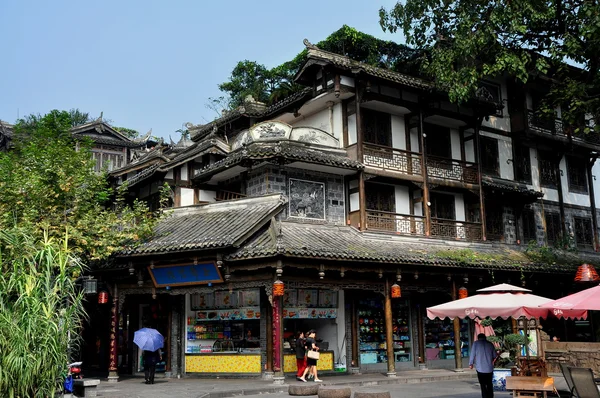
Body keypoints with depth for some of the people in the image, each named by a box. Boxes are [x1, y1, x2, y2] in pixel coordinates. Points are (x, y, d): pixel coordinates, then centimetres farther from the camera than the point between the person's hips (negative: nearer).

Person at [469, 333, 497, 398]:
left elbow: (472, 354, -1)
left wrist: (471, 364, 12)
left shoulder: (476, 343, -1)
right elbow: (494, 356, 13)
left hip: (480, 368, -3)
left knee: (483, 385, 0)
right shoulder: (490, 344, 7)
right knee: (489, 384, 14)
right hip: (490, 368, 3)